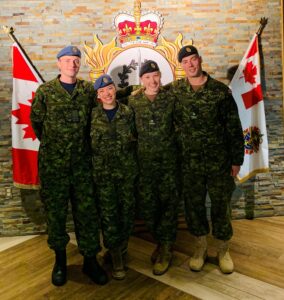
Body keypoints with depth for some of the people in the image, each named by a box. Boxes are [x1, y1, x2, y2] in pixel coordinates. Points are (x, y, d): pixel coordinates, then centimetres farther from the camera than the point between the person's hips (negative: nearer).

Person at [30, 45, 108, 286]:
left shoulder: (89, 90, 5)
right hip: (52, 163, -1)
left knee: (87, 211, 6)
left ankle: (90, 260, 22)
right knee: (55, 211, 9)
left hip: (82, 162, 1)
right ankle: (60, 259, 29)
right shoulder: (45, 91, 0)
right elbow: (36, 121, 8)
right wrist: (52, 143, 13)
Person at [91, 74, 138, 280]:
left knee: (128, 210, 10)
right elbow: (88, 143, 4)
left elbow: (136, 139, 8)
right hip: (103, 171, -1)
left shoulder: (128, 113, 1)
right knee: (107, 213, 2)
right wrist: (91, 165, 1)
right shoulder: (92, 115, -1)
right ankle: (115, 255, 17)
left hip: (128, 169, 1)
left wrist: (136, 164, 6)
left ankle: (122, 243, 37)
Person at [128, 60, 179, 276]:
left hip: (169, 159, -1)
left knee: (168, 202, 1)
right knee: (147, 203, 8)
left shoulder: (170, 98, 0)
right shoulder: (133, 101, 1)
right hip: (144, 160, 1)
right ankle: (159, 241, 30)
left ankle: (166, 249, 16)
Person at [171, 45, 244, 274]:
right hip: (190, 163, 2)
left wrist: (237, 159, -2)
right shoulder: (175, 90, 0)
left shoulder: (220, 90, -5)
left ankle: (223, 250, 32)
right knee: (193, 206, 12)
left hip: (219, 161, -1)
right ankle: (200, 248, 34)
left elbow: (234, 127, -2)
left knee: (221, 206, 9)